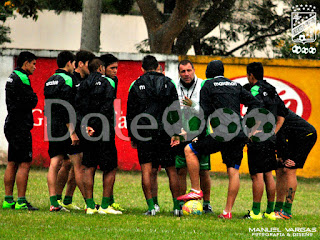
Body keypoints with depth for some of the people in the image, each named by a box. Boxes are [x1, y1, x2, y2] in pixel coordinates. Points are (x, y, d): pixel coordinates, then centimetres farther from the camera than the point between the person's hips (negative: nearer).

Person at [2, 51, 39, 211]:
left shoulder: (12, 78, 18)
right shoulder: (21, 78, -14)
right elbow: (32, 102, -17)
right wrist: (33, 97, 1)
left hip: (11, 125, 10)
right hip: (21, 126, -10)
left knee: (12, 163, 12)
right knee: (25, 163, -9)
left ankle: (8, 199, 14)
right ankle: (21, 201, -10)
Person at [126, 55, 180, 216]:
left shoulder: (136, 85, 4)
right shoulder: (168, 83, 7)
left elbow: (130, 112, 5)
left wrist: (132, 136, 11)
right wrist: (175, 133, 1)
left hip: (144, 133, -1)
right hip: (164, 133, 1)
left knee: (146, 170, -2)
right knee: (171, 169, 8)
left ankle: (151, 207, -11)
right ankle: (177, 206, 7)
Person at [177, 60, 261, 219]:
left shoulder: (208, 85, 5)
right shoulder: (235, 86, 20)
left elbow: (204, 112, 0)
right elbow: (254, 103, 15)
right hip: (239, 135, 6)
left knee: (189, 150, 7)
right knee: (233, 171, 7)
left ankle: (196, 190, 3)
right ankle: (228, 211, 4)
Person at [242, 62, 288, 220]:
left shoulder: (254, 90, -11)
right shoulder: (272, 91, 15)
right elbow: (282, 114, 18)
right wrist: (273, 133, 15)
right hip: (270, 139, 8)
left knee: (257, 175, -6)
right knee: (268, 175, 12)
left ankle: (255, 212, -5)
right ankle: (270, 211, 14)